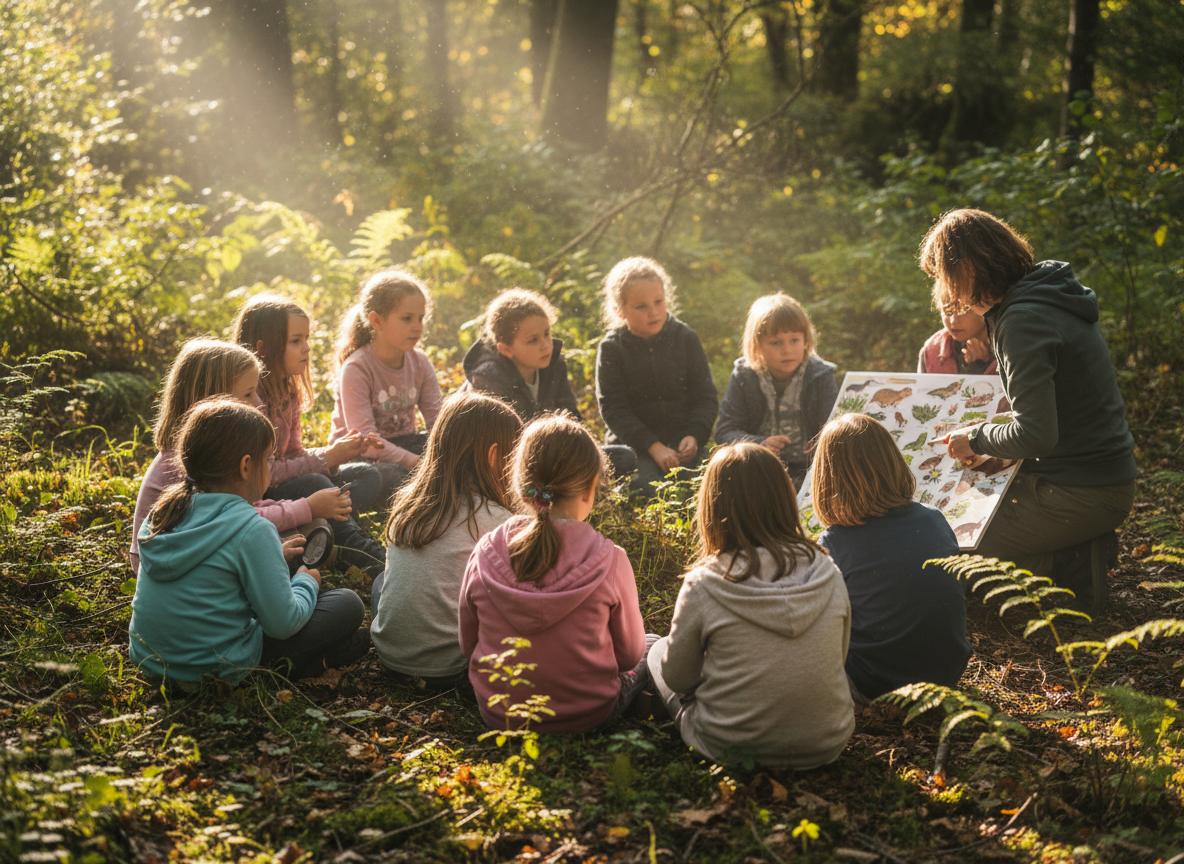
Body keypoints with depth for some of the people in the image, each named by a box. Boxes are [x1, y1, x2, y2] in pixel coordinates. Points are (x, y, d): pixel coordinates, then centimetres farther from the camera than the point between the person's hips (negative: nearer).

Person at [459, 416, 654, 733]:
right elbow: (628, 655, -6)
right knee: (653, 646, 26)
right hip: (588, 714, -4)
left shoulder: (484, 555, -14)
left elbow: (468, 646, 1)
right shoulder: (608, 560, -21)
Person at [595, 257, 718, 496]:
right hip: (633, 444, -2)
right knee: (649, 490, -27)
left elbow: (705, 397, 4)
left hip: (684, 442, 2)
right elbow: (613, 409, -7)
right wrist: (653, 446, -17)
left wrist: (694, 436, -14)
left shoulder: (685, 338, 2)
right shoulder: (612, 348, -4)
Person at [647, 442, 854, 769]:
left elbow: (677, 679, -4)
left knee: (658, 651, 21)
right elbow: (837, 658, 7)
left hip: (732, 749, -4)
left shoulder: (703, 584, -17)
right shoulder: (828, 575, -8)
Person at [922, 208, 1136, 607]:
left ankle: (1077, 568, -4)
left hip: (1080, 494, -10)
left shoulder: (1023, 321, -22)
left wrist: (977, 439, -8)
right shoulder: (1050, 295, 10)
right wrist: (989, 442, 10)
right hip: (1107, 477, 10)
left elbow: (1036, 436, -26)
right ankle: (1086, 552, 9)